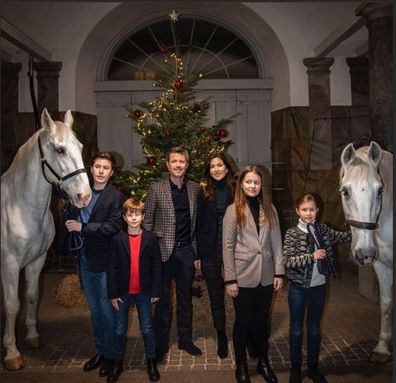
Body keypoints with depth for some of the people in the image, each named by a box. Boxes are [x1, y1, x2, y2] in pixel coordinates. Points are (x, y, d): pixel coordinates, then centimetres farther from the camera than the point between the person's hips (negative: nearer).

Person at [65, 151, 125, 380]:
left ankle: (111, 355, 24)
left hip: (105, 260, -5)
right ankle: (101, 350, 34)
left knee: (107, 310, 6)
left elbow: (114, 226, -20)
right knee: (94, 310, 18)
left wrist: (82, 228, -19)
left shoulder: (116, 196, -11)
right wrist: (71, 226, -6)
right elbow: (72, 219, 14)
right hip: (85, 258, 6)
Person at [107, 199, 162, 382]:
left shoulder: (150, 238, -6)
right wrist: (113, 294, -6)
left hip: (143, 292, -1)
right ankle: (119, 363, 31)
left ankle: (151, 362, 28)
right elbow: (112, 268, -4)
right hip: (123, 292, 1)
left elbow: (157, 266, -4)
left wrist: (156, 291, -6)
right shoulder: (118, 239, -5)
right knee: (120, 329, 14)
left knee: (147, 328, 11)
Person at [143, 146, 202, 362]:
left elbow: (197, 222, 7)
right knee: (163, 299, 8)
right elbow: (147, 222, -1)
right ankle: (161, 344, 23)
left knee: (185, 298, 14)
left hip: (187, 250, 3)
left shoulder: (195, 189, 5)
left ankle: (185, 340, 29)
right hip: (163, 251, -2)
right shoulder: (156, 189, -3)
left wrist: (198, 253, 5)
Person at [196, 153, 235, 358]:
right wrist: (198, 254, 1)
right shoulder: (204, 193, 4)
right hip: (210, 253, 2)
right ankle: (221, 338, 26)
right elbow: (199, 224, 5)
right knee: (216, 297, 10)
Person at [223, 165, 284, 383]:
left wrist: (279, 272, 0)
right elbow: (228, 246, -7)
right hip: (243, 276, -3)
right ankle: (241, 365, 30)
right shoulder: (233, 210, -5)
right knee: (243, 322, 10)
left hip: (266, 275, 3)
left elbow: (276, 242, 5)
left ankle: (263, 362, 35)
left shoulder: (269, 209, 5)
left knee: (262, 321, 15)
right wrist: (230, 279, -10)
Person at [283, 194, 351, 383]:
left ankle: (313, 367, 34)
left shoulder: (322, 229, 0)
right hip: (298, 288, -3)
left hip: (318, 287, 4)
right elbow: (288, 261, -18)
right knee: (296, 329, 12)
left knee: (314, 328, 17)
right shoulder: (292, 233, -13)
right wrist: (312, 256, -26)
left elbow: (342, 237, 11)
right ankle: (295, 368, 29)